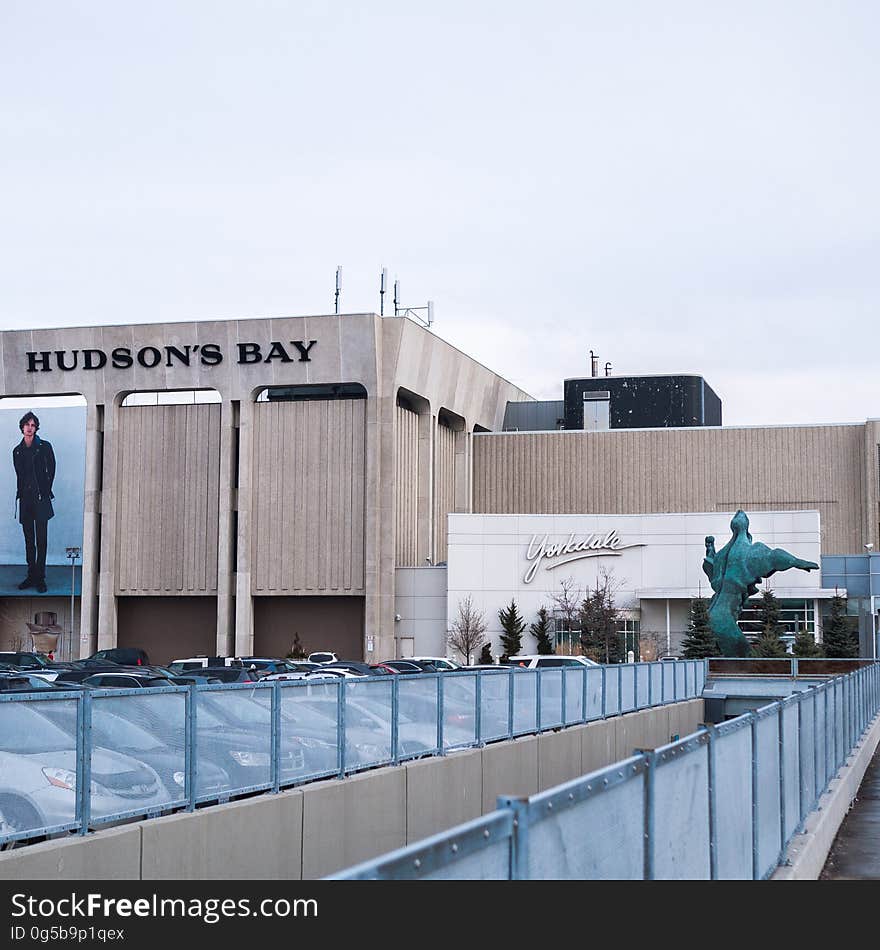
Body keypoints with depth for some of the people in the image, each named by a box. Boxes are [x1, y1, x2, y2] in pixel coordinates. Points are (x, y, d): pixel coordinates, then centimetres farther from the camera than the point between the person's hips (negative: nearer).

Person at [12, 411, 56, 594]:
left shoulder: (45, 447, 0)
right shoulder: (17, 451, 11)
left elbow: (51, 471, 3)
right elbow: (19, 475, 17)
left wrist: (45, 492, 1)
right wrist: (22, 493, 9)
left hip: (41, 498, -4)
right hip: (25, 499, 4)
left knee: (41, 540, -6)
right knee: (29, 540, 7)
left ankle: (40, 579, -4)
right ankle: (31, 576, 12)